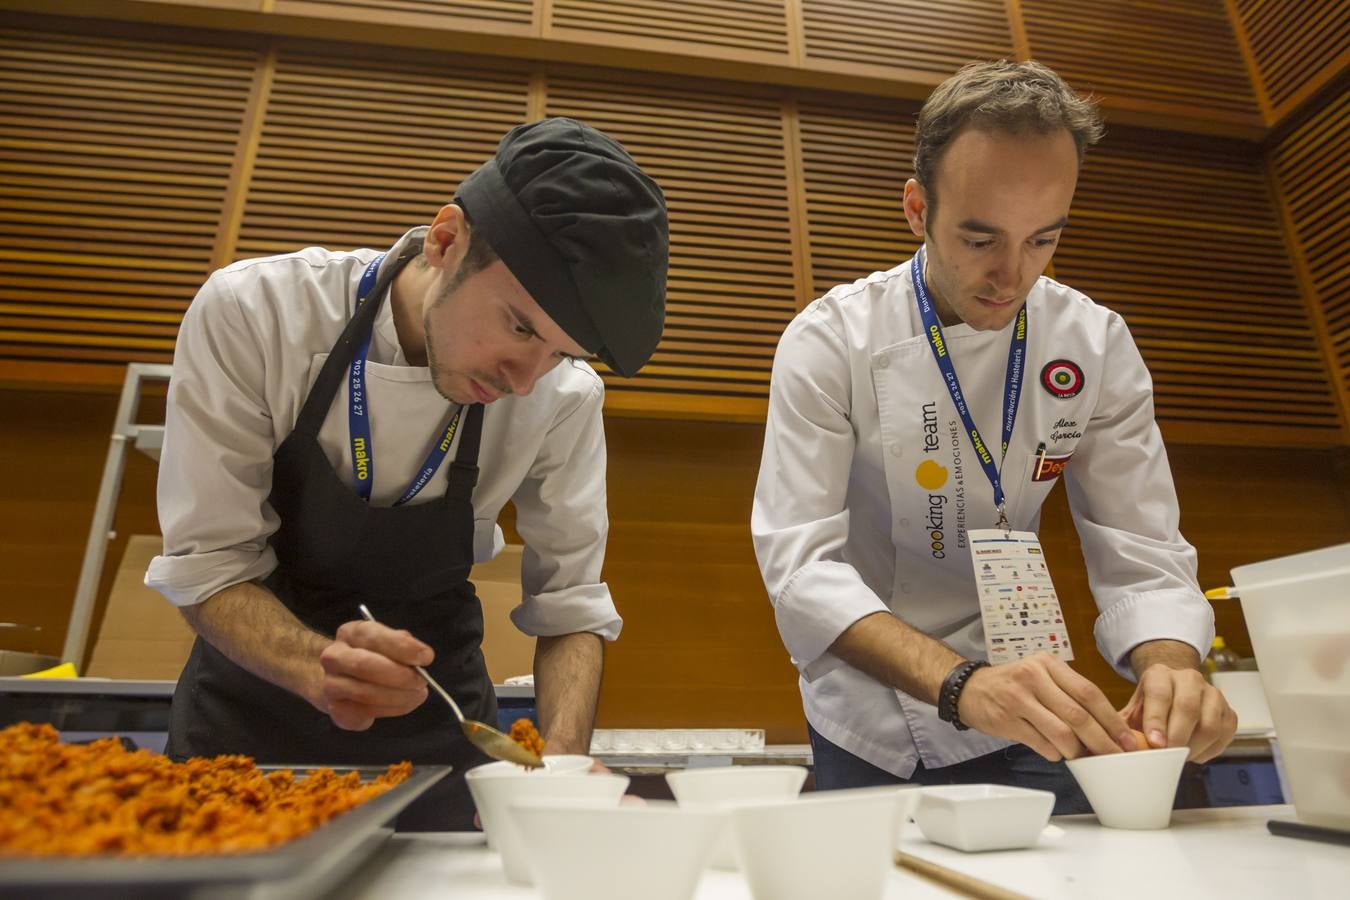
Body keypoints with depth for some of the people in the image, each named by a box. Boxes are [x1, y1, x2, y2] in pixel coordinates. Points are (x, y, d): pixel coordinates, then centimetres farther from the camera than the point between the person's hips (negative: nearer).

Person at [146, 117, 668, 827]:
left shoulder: (566, 400, -21)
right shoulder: (249, 314, -24)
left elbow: (570, 604, -13)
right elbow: (209, 564, -20)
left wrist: (563, 765, -29)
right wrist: (318, 665, -38)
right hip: (253, 700, 0)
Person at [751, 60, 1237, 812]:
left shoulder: (1097, 345, -4)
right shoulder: (829, 340, -14)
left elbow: (1142, 557, -5)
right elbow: (801, 564, -21)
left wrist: (1172, 669, -26)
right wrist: (962, 683, -35)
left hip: (1015, 721, 2)